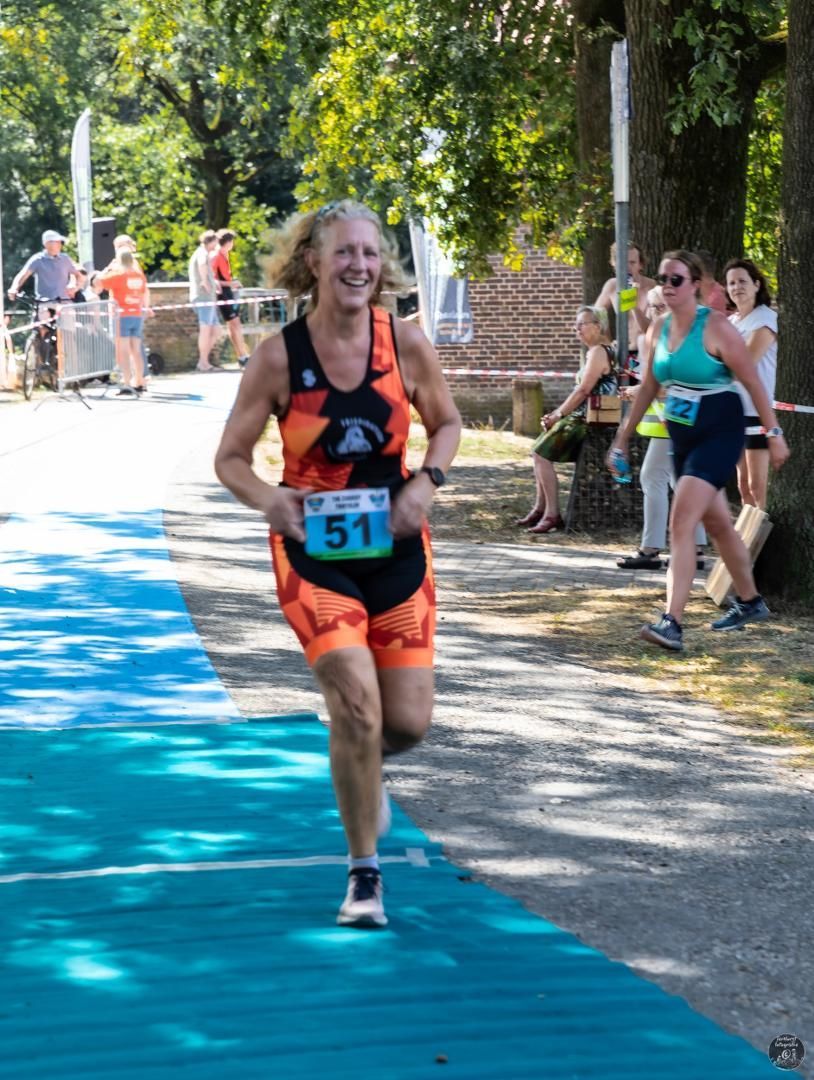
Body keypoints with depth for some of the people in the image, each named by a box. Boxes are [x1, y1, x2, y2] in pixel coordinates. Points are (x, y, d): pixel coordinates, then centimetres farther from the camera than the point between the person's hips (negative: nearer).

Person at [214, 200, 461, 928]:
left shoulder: (406, 343, -6)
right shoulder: (279, 356, -11)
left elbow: (446, 423, 9)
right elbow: (231, 458, -4)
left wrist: (427, 482, -10)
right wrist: (267, 500, -24)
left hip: (395, 546, 2)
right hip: (313, 548, -2)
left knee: (407, 722, 2)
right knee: (356, 700, -17)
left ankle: (358, 766, 41)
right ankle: (364, 874, 0)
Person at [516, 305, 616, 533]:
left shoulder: (598, 352, -13)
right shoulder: (596, 351, 19)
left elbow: (583, 390, -18)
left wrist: (558, 414, -9)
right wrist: (558, 414, 11)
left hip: (589, 420, -11)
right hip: (581, 418, 11)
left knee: (541, 453, -15)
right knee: (538, 450, 13)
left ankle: (552, 515, -16)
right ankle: (540, 508, 12)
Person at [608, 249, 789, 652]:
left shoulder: (716, 327, -15)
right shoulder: (659, 329, 5)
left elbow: (752, 381, -11)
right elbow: (648, 387, 16)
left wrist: (773, 434, -11)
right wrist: (622, 438, 18)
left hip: (720, 434, -8)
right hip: (682, 436, 8)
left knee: (681, 523, -19)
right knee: (716, 523, 20)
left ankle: (672, 623, -23)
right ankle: (750, 602, 39)